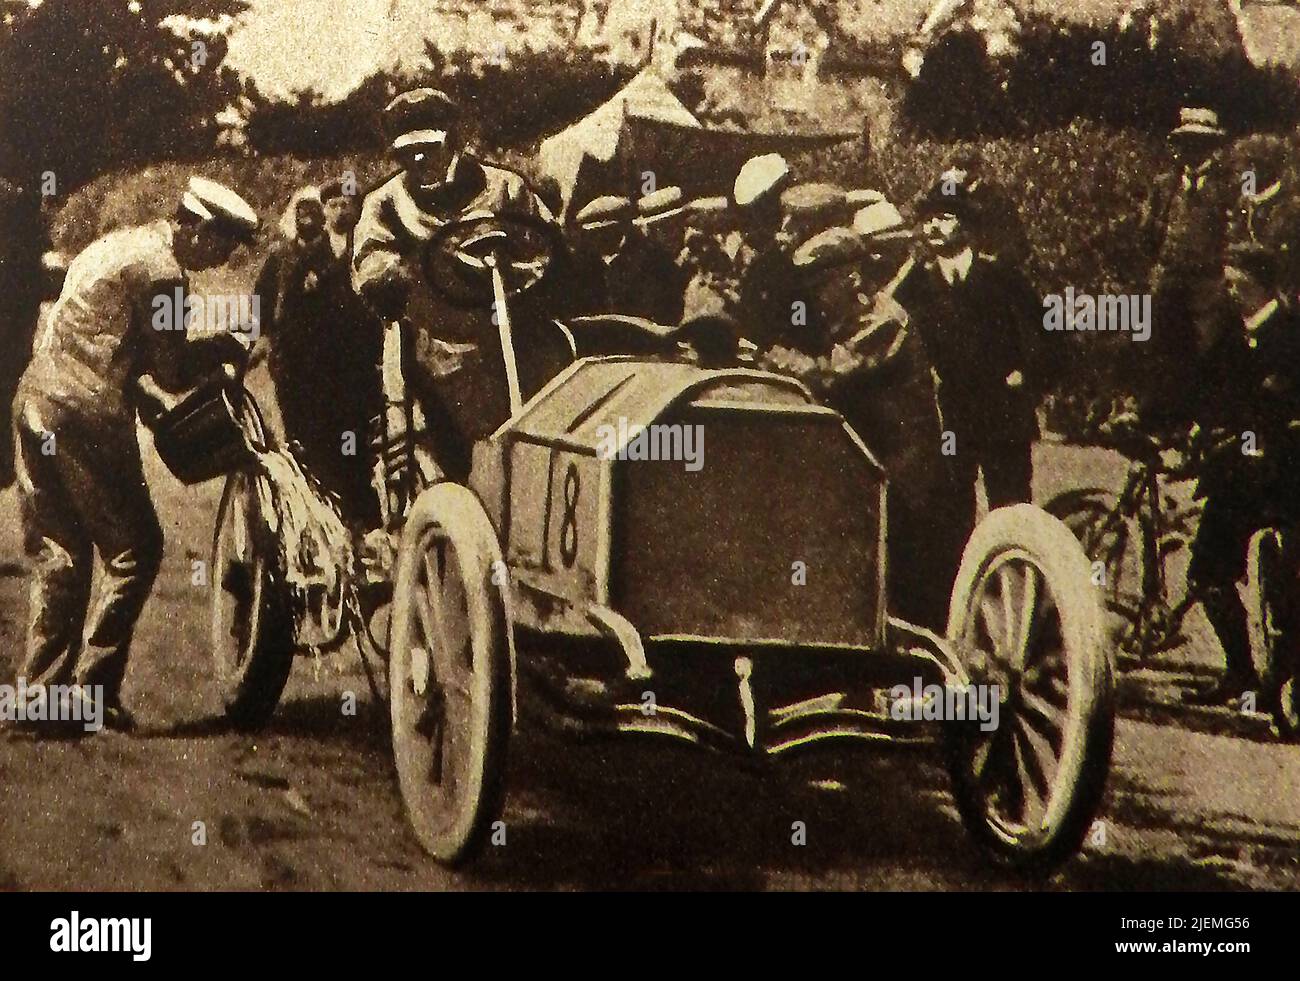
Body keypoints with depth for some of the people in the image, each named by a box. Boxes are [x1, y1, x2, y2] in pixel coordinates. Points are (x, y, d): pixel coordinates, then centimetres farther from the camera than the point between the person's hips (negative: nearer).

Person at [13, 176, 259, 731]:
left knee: (60, 555, 14)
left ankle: (41, 690, 14)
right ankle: (94, 691, -1)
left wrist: (140, 395, 22)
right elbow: (173, 371, -8)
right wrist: (225, 347, 8)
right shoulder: (160, 269, -10)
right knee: (134, 550, 0)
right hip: (86, 415, -9)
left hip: (35, 398, 9)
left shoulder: (118, 244, 20)